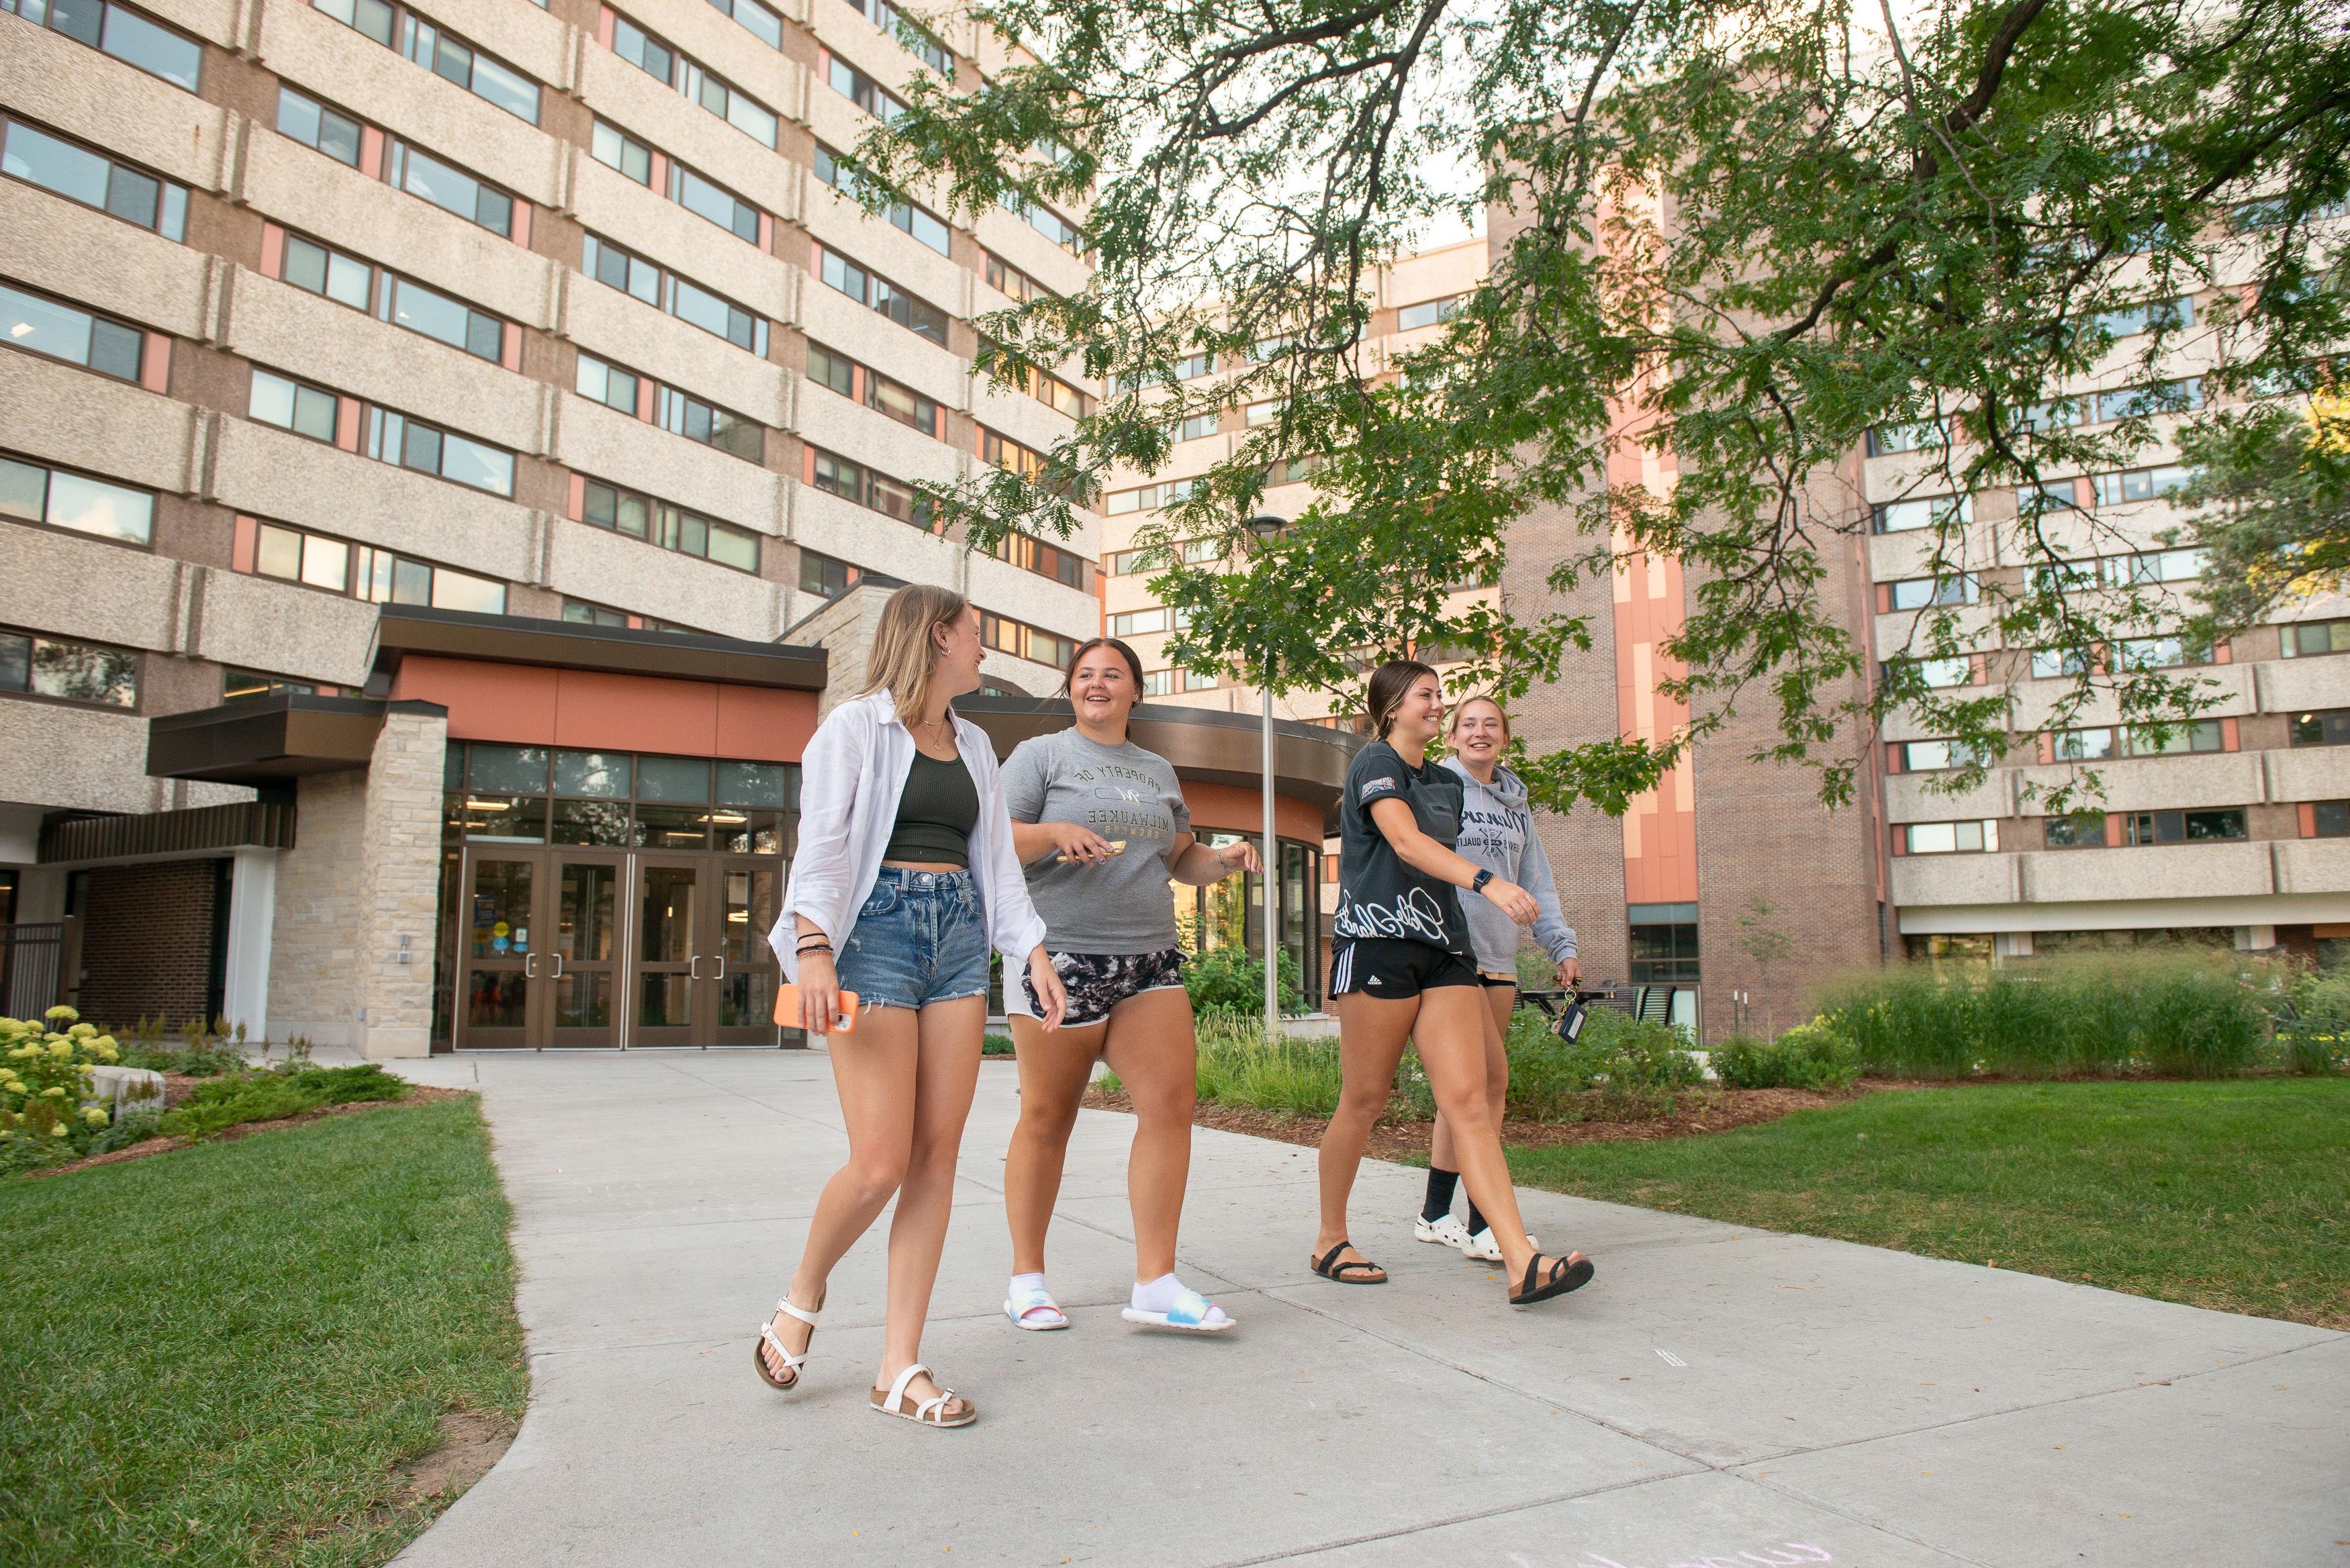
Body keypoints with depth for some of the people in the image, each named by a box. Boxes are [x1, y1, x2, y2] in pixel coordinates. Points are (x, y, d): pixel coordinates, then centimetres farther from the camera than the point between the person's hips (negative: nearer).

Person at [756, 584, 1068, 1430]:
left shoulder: (974, 745, 19)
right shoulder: (857, 727, 1)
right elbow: (822, 844, -8)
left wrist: (1033, 950, 5)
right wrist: (814, 946, -22)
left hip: (961, 934, 6)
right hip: (878, 927, -6)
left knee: (937, 1155, 1)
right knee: (880, 1163, -10)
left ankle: (900, 1366, 9)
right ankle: (802, 1296, 20)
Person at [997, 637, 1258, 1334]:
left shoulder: (1157, 770, 21)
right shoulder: (1040, 755, 6)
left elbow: (1181, 858, 26)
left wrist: (1221, 859, 5)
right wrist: (1056, 833, -20)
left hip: (1149, 957, 5)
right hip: (1061, 955, -4)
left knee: (1171, 1101, -8)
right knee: (1047, 1117, 1)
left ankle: (1156, 1283, -1)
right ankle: (1027, 1279, 16)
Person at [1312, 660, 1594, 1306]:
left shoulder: (1446, 784, 21)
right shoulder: (1374, 763, -2)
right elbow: (1407, 842, -19)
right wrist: (1487, 882, -33)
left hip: (1443, 949, 6)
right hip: (1378, 941, -6)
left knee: (1469, 1102, -5)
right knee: (1364, 1102, 1)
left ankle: (1523, 1265, -12)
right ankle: (1330, 1242, 19)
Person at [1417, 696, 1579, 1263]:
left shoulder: (1517, 805, 18)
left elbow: (1537, 883, 19)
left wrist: (1562, 946, 11)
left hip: (1499, 959, 7)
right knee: (1490, 1077, -14)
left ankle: (1437, 1215, 18)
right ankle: (1482, 1223, -9)